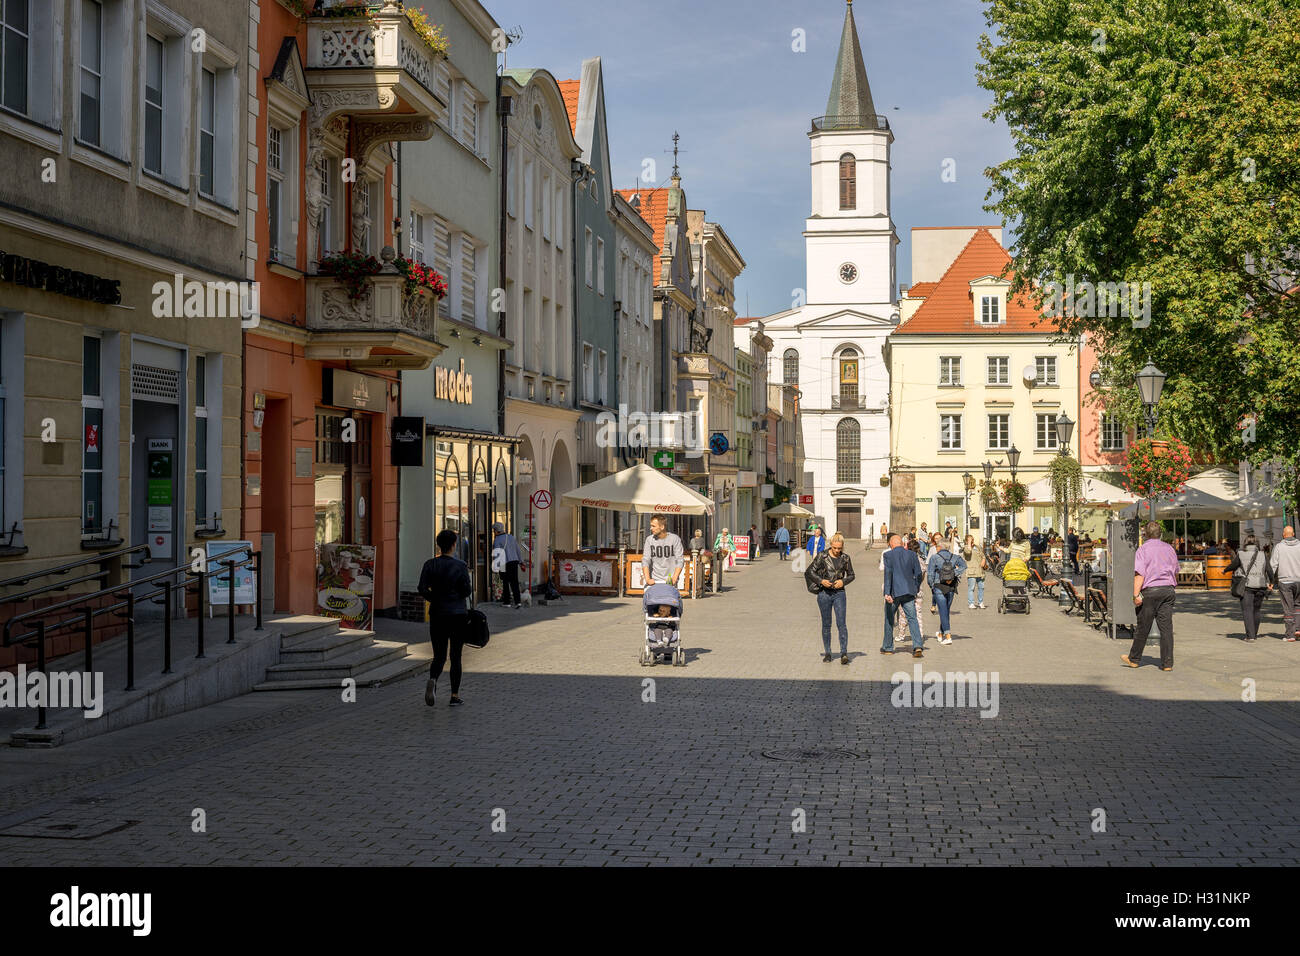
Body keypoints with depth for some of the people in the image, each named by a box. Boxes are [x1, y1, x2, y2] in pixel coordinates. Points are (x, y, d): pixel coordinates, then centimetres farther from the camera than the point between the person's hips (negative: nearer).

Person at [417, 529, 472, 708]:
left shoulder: (430, 564, -1)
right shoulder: (460, 566, -8)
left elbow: (422, 589, -7)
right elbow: (467, 591, -10)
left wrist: (435, 599, 10)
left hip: (437, 614, 2)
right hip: (458, 615, -2)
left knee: (439, 656, 9)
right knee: (456, 656, 8)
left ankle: (432, 680, -22)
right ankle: (455, 696, 8)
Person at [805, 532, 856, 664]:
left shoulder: (845, 558, 3)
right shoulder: (822, 556, -3)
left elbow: (851, 575, 13)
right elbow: (809, 571, 1)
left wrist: (843, 581, -7)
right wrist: (821, 581, -14)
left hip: (839, 593, 1)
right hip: (824, 593, 0)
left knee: (841, 623, -10)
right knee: (826, 624, 6)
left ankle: (844, 653, -13)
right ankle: (827, 653, 16)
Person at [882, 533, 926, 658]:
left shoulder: (888, 555, -3)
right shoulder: (912, 554, 6)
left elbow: (888, 573, -13)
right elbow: (919, 574, 5)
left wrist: (887, 593, -17)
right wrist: (915, 589, 16)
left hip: (894, 592, -2)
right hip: (909, 592, 2)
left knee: (889, 619, 13)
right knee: (912, 618, 0)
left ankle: (888, 647, 21)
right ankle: (917, 646, -17)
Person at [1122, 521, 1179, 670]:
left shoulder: (1143, 549, -5)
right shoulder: (1169, 548, 11)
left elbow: (1139, 574, -15)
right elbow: (1176, 572, 22)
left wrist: (1136, 595, -18)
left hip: (1150, 591, -4)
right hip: (1168, 589, 4)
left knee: (1143, 627, 6)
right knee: (1166, 627, 3)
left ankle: (1134, 659, 18)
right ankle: (1167, 663, 0)